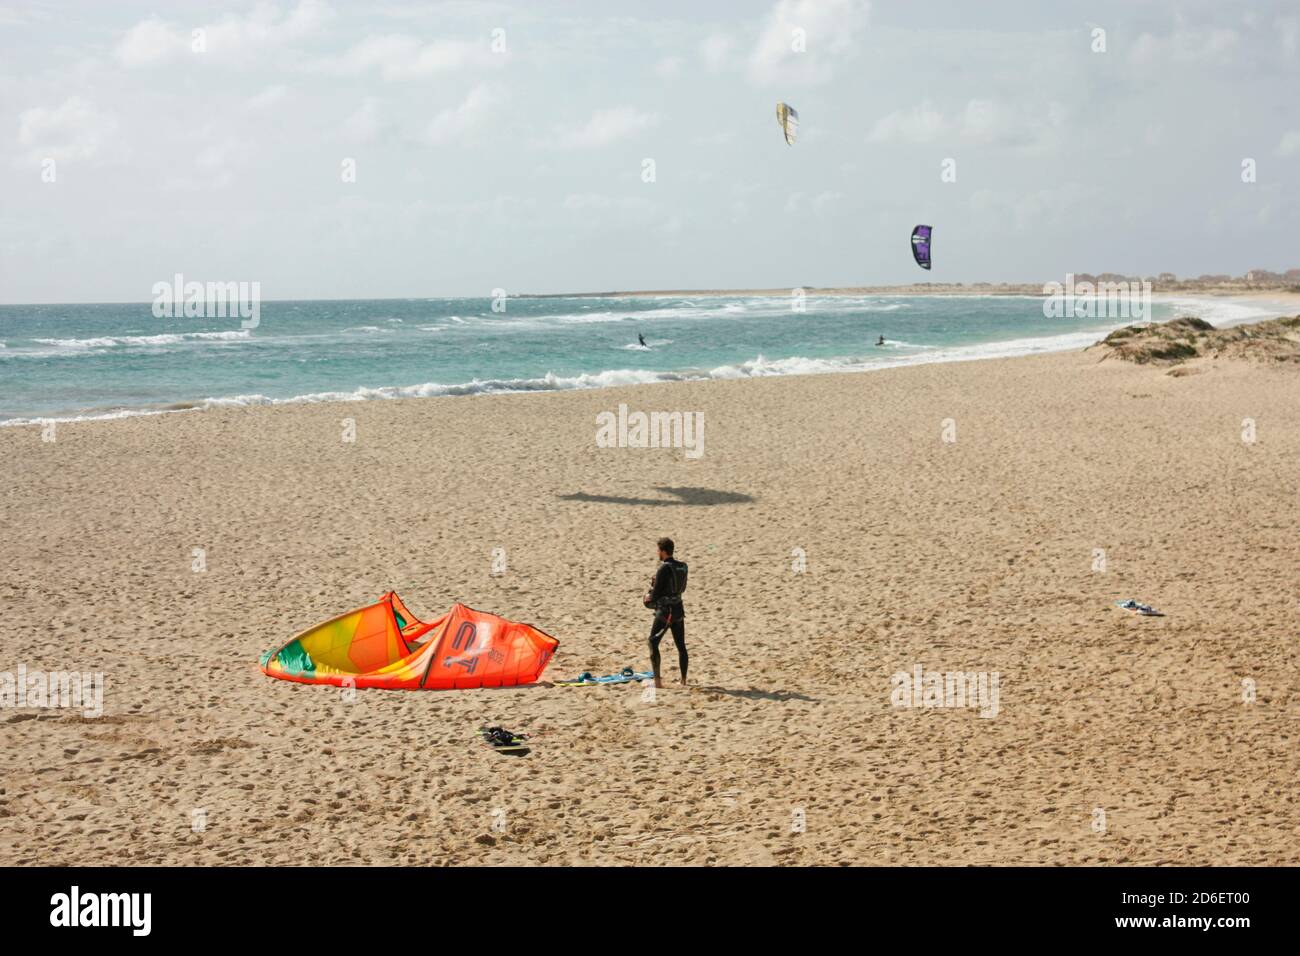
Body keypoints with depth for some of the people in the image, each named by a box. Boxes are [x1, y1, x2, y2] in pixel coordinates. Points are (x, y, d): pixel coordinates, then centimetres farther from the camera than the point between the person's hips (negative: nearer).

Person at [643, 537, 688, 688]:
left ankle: (657, 680, -7)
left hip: (664, 611, -7)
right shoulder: (682, 567, 4)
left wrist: (649, 600, 6)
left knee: (653, 643, 0)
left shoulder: (664, 569, -17)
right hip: (678, 609, 7)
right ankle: (684, 680, 17)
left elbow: (656, 592, -17)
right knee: (681, 646, 14)